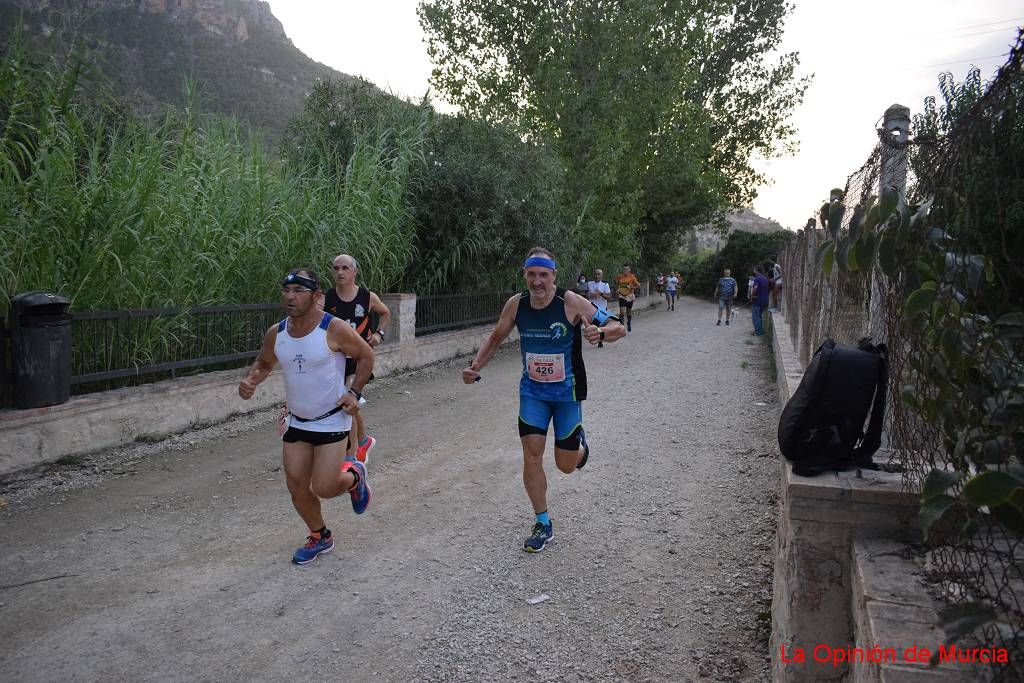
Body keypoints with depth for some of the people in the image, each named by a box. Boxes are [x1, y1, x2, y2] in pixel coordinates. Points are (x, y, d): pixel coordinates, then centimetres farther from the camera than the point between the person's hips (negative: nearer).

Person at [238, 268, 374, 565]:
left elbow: (366, 355, -4)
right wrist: (250, 380, -8)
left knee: (323, 488, -10)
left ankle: (354, 476, 26)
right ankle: (320, 537, 30)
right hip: (297, 421, 5)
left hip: (332, 421, -5)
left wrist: (354, 392, -13)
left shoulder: (334, 330, -18)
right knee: (296, 486, 6)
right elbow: (263, 364, 14)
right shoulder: (275, 334, -4)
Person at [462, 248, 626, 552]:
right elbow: (496, 338, 9)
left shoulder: (571, 302, -19)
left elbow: (618, 329, -17)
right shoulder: (516, 304, -8)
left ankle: (578, 443, 43)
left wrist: (600, 332, -39)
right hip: (532, 390, 3)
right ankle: (543, 525, 15)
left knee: (566, 465, 5)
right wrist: (476, 366, -4)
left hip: (567, 391, -2)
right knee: (531, 457, -4)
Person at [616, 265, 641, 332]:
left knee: (629, 311, 15)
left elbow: (638, 286, -6)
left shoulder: (632, 277, -9)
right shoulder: (619, 277, -3)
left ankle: (629, 324, 38)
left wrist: (631, 287, -20)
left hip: (629, 296, 0)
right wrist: (617, 289, 3)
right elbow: (617, 283, 18)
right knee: (622, 311, -14)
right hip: (622, 296, 0)